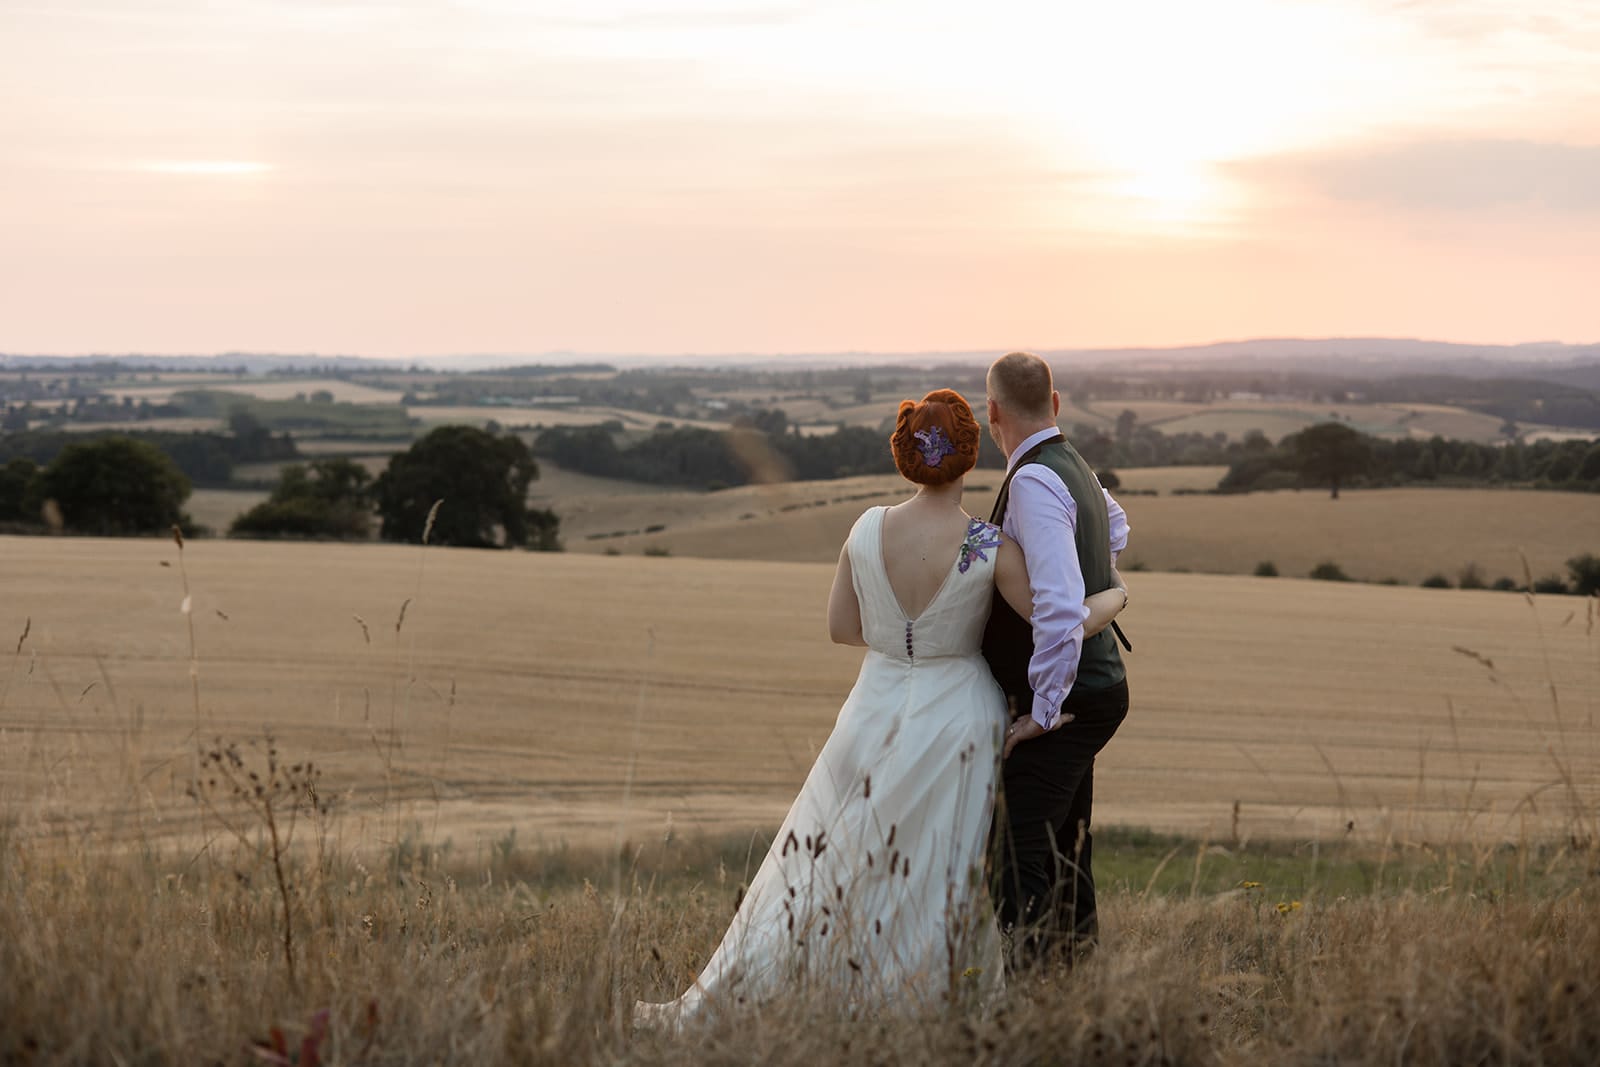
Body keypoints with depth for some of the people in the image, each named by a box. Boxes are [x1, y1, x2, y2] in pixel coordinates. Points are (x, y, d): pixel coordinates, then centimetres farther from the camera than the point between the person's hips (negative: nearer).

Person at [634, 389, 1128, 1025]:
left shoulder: (867, 531, -11)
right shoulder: (994, 549, -19)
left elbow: (841, 628, 1)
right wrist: (1114, 599, 7)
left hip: (878, 716, 3)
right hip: (959, 724, -3)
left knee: (817, 865, 15)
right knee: (940, 880, 13)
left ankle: (715, 1006, 19)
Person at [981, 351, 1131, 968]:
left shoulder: (1033, 482, -20)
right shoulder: (1078, 471, 11)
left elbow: (1060, 606, -29)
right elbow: (1115, 528, 37)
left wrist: (1044, 709, -22)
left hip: (1062, 706, -10)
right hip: (1096, 689, 10)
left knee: (1023, 867, -13)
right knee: (1067, 857, 17)